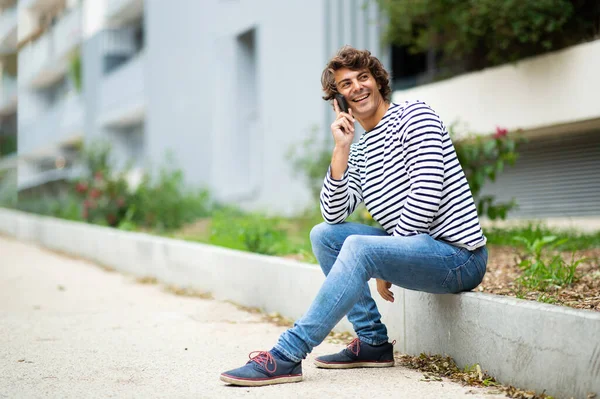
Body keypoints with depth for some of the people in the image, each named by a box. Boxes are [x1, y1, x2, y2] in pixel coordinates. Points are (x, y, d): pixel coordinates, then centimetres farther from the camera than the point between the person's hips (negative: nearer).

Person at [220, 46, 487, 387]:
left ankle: (286, 356, -27)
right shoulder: (360, 151, 16)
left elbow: (426, 196, -17)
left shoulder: (413, 115, -5)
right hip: (412, 248, 9)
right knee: (325, 234, 8)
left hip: (459, 254, -8)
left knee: (360, 247, -30)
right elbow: (334, 214, 4)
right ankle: (373, 343, 5)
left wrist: (386, 266, -12)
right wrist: (341, 149, -4)